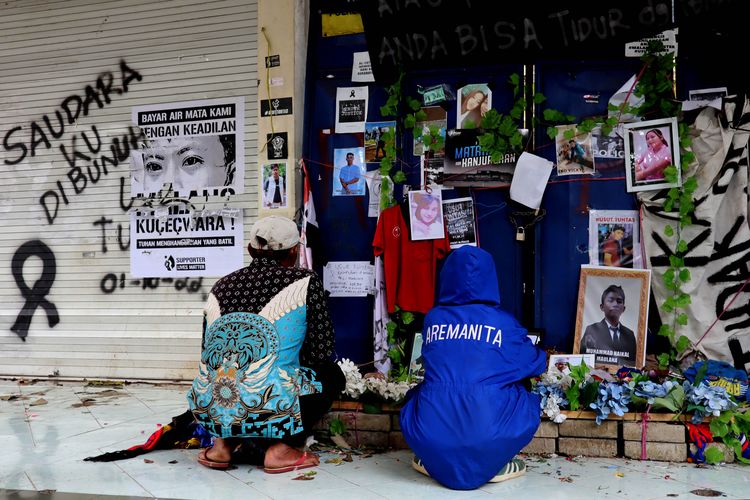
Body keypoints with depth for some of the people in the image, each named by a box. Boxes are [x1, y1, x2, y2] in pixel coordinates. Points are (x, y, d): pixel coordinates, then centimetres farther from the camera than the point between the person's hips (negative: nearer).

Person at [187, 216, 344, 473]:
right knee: (331, 373, 21)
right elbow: (322, 350, 3)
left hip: (211, 410, 6)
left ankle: (224, 443, 18)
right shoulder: (304, 282, 1)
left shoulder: (220, 287, 13)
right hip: (269, 411, -5)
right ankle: (282, 448, 5)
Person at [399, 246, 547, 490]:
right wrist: (538, 352, 43)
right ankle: (494, 465, 15)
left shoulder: (432, 318, 8)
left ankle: (428, 459, 22)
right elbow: (536, 364, 19)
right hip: (487, 436, -2)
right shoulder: (503, 322, 3)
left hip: (430, 437, 2)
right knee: (527, 399, 25)